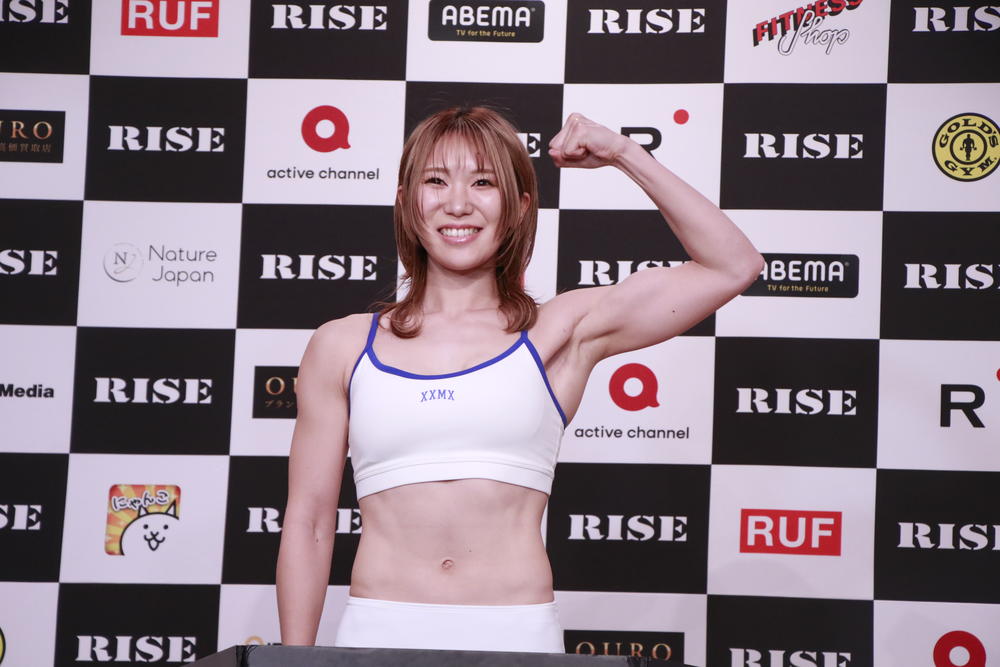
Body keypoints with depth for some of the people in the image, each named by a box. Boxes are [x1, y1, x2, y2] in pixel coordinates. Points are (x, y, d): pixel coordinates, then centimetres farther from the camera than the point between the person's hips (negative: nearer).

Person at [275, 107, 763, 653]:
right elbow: (308, 520, 10)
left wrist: (625, 155, 4)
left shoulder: (560, 332, 7)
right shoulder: (340, 347, 9)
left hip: (516, 635, 0)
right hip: (378, 632, 1)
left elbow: (732, 266, 4)